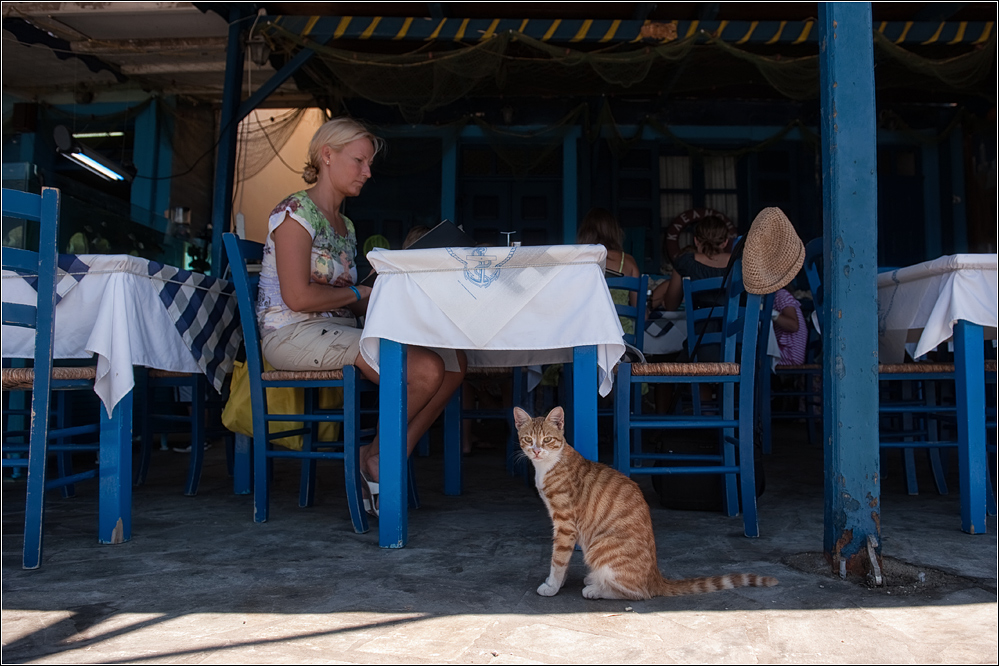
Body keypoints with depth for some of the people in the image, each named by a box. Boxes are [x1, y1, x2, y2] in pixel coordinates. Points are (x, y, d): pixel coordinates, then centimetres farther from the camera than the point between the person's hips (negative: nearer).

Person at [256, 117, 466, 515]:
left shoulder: (345, 225, 21)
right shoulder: (295, 212, -5)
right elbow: (298, 297, -16)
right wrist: (363, 292, -5)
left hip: (339, 332, 8)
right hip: (295, 334, -8)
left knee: (454, 362, -10)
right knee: (427, 369, -25)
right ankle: (376, 459, -2)